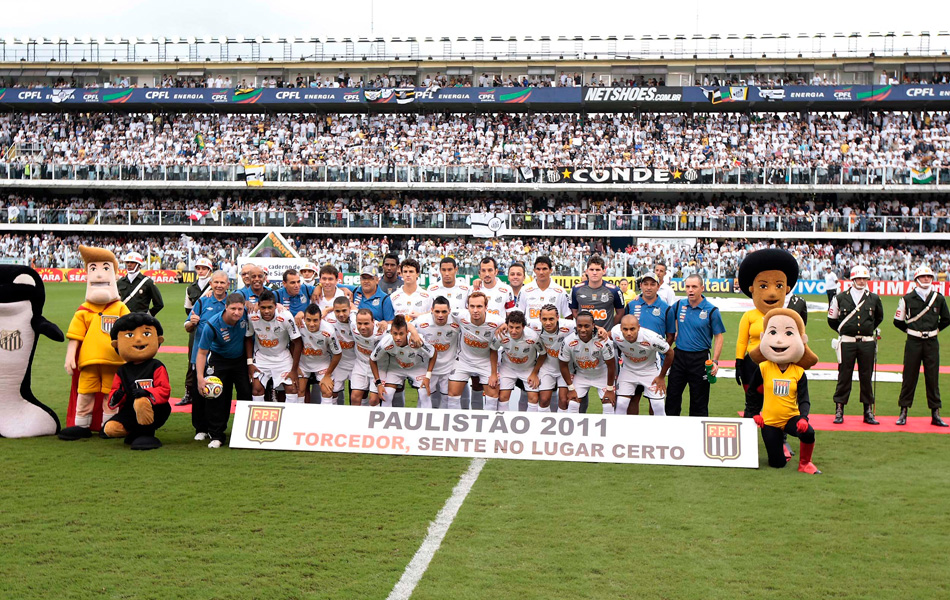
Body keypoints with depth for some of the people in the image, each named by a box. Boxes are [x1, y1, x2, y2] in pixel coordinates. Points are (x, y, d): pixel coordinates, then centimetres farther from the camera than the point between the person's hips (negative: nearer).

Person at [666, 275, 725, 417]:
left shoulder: (711, 310, -8)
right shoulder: (679, 305, 2)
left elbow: (718, 337, -7)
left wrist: (715, 361, -13)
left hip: (700, 359, -4)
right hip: (679, 356, 4)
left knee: (699, 401, 4)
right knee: (672, 395, 10)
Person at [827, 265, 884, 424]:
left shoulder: (874, 299, 6)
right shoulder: (840, 298, 1)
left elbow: (879, 317, 24)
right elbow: (832, 319, 12)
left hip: (867, 343, 2)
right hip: (847, 343, -2)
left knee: (866, 377, 6)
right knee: (844, 376, 1)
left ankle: (868, 411, 13)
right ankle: (839, 411, 7)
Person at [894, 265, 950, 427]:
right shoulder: (908, 299, -1)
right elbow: (898, 321, 7)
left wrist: (934, 329, 10)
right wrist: (911, 330, 6)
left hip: (932, 342, 2)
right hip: (913, 342, -2)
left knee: (932, 377, 5)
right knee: (909, 377, 2)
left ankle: (935, 414, 10)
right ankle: (903, 412, 9)